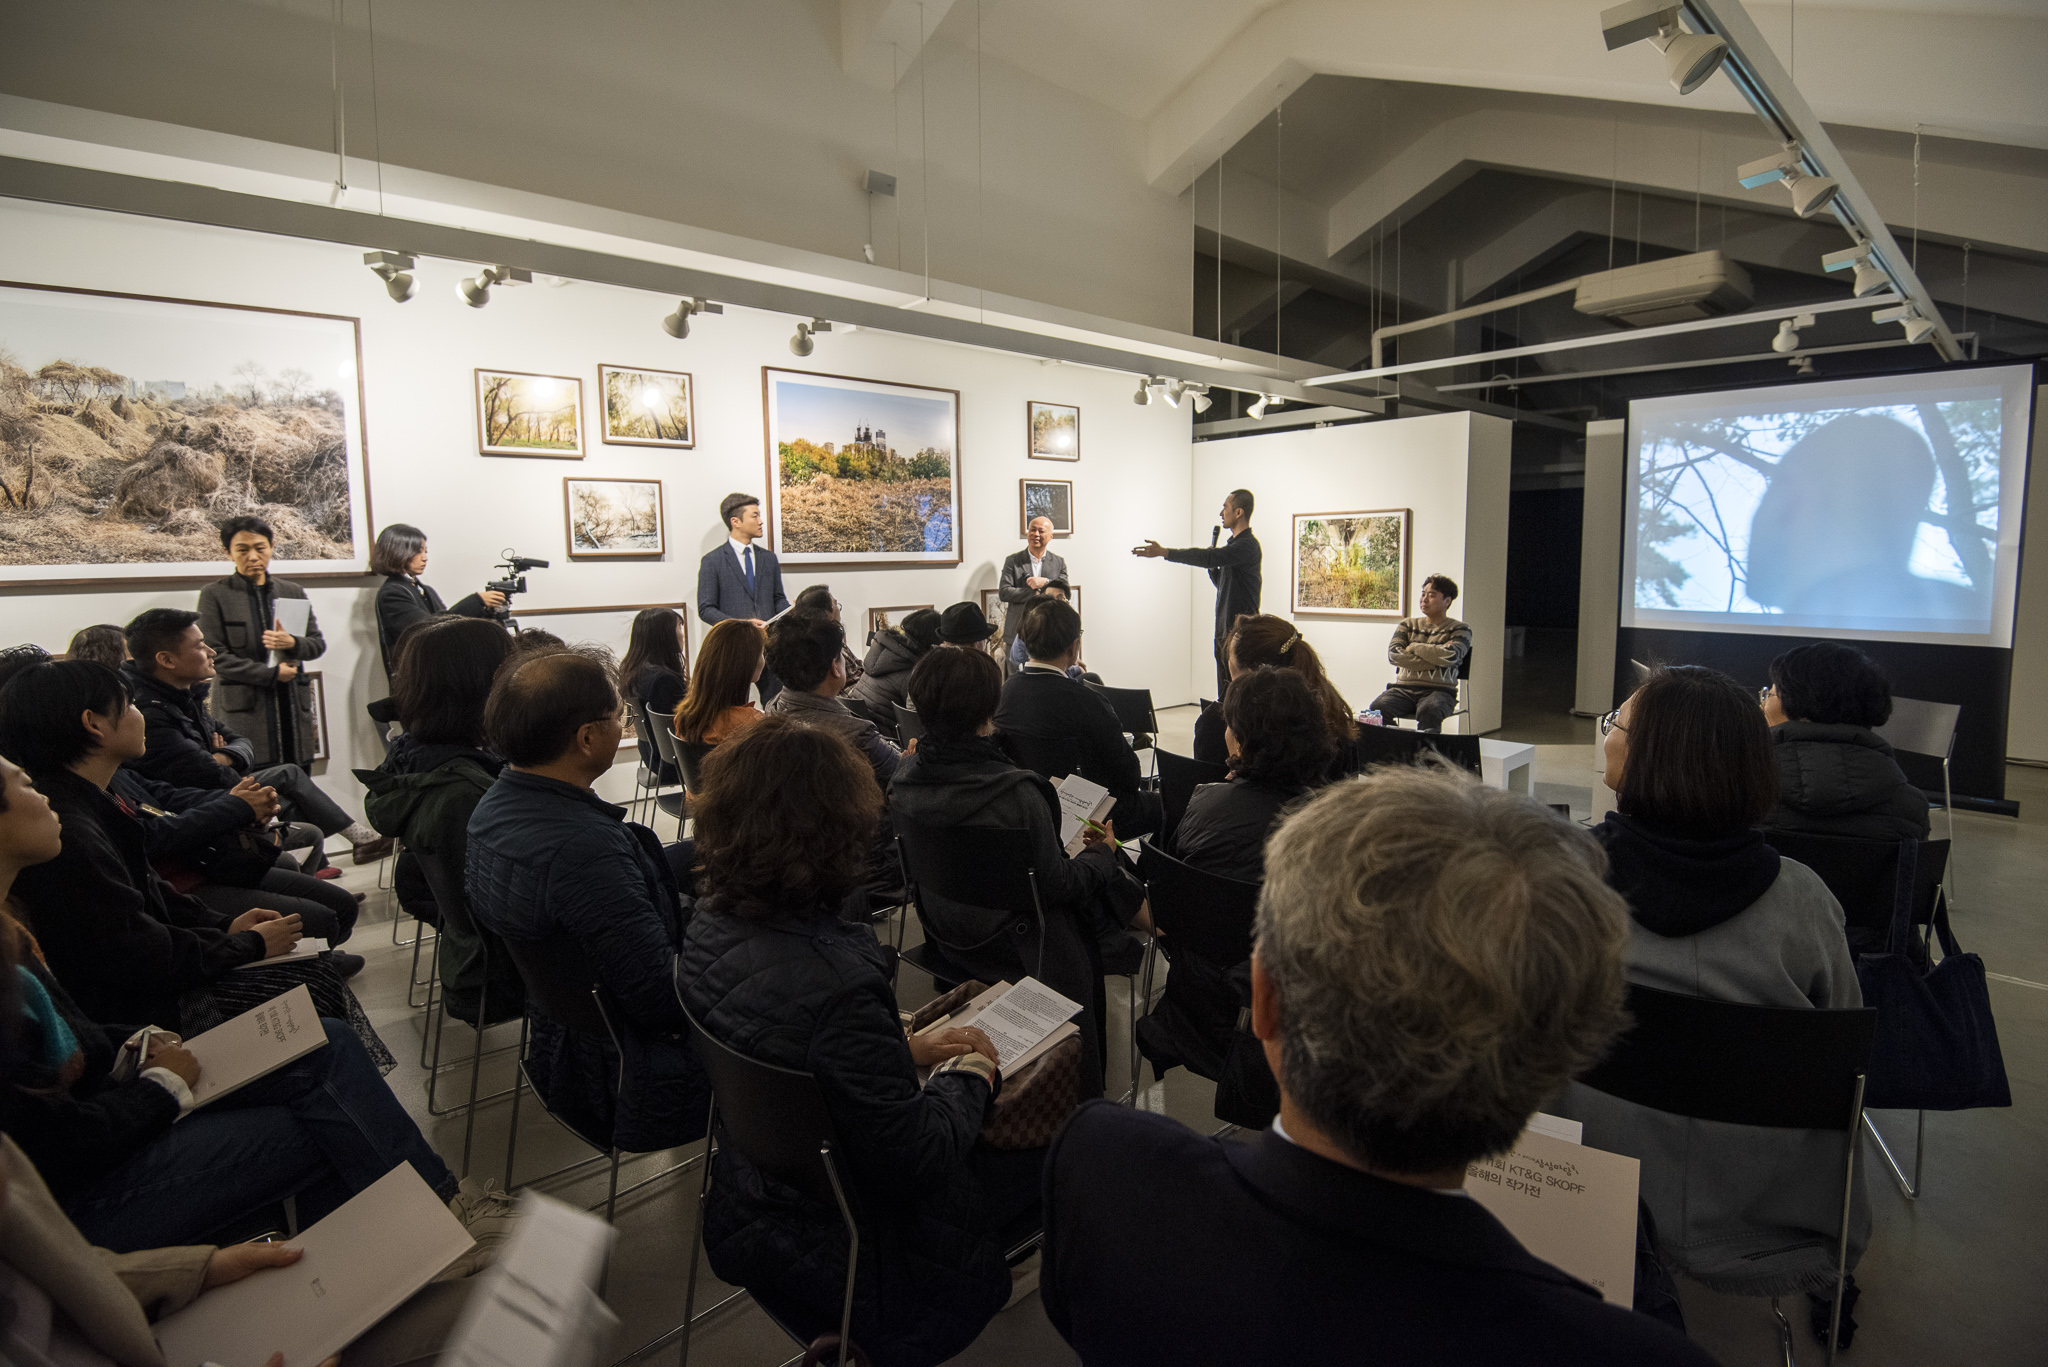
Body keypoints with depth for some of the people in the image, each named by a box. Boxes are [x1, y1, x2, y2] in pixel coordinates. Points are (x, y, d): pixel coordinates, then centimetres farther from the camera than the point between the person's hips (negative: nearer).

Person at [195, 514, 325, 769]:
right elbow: (214, 656, -2)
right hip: (246, 711, -3)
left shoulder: (292, 592, 16)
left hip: (294, 709, 3)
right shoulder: (215, 595, 5)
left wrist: (293, 643, -8)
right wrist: (272, 673, -9)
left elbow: (319, 644, 15)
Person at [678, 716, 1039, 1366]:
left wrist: (907, 1047, 3)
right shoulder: (836, 979, -37)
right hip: (848, 1250, -8)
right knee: (1051, 1150, 8)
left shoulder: (711, 925, -11)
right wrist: (969, 1076, -10)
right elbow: (916, 1161, -28)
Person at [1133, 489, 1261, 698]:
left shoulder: (1248, 545, -14)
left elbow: (1208, 557, -27)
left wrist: (1163, 552, -31)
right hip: (1224, 627, 10)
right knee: (1225, 694, 10)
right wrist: (1212, 565, 6)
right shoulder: (1233, 543, 19)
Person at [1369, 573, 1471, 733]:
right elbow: (1393, 655, 2)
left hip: (1439, 690, -3)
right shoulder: (1408, 624, 20)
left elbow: (1450, 656, -12)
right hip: (1403, 688, 3)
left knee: (1429, 711, -39)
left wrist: (1414, 647, 0)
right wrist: (1434, 659, -5)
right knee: (1378, 707, -30)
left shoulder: (1459, 629, 11)